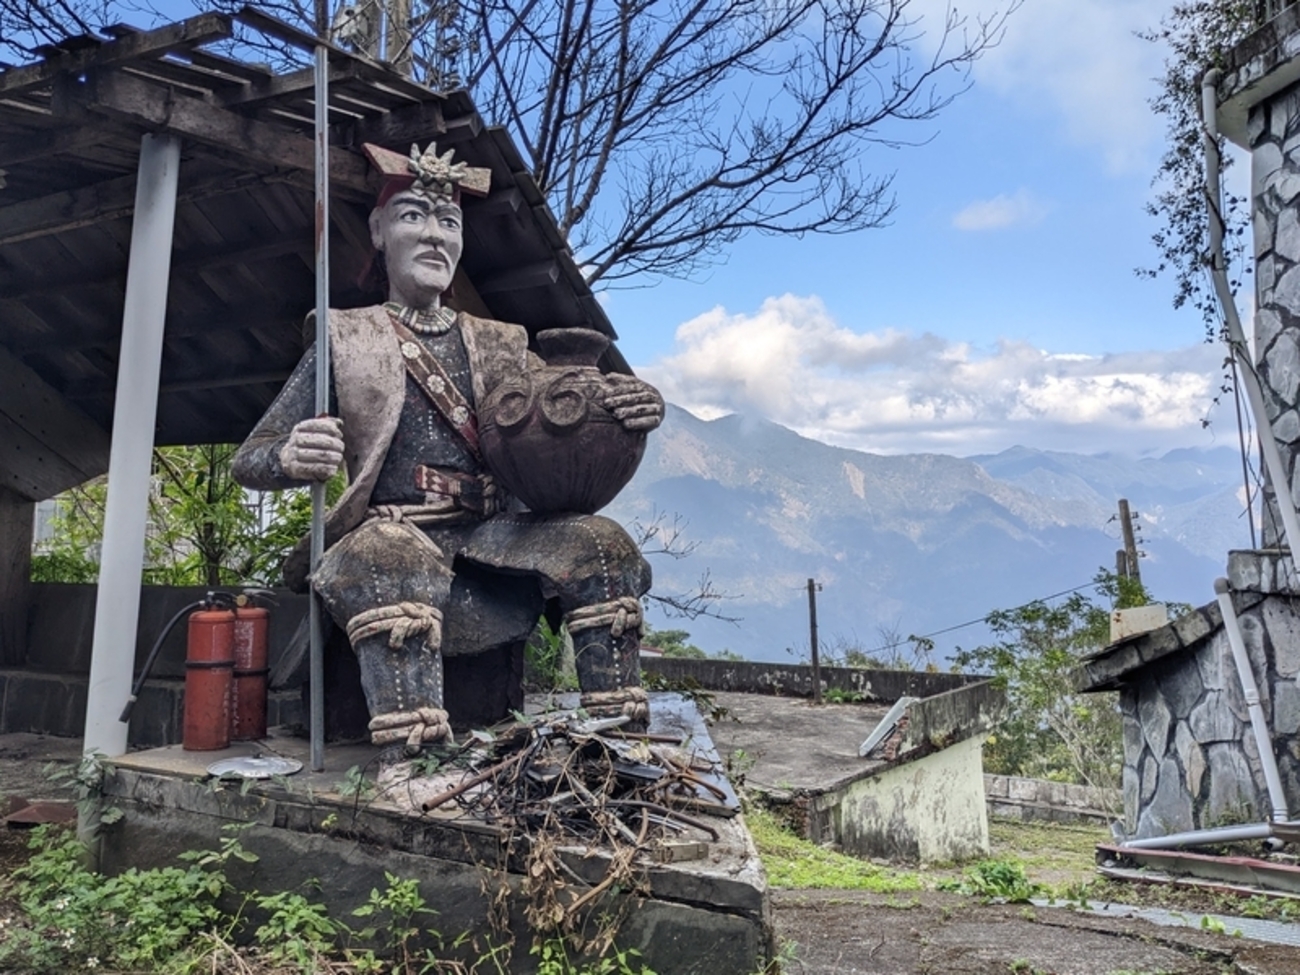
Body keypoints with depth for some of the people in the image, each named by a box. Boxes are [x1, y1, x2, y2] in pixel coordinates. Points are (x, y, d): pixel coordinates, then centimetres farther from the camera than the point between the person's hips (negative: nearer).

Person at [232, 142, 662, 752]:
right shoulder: (346, 339, 10)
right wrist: (291, 458, -20)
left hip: (494, 534, 3)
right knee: (392, 556, -37)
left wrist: (633, 410, -7)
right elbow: (248, 460, 7)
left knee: (602, 544, -22)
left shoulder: (501, 346, 18)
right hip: (393, 530, -3)